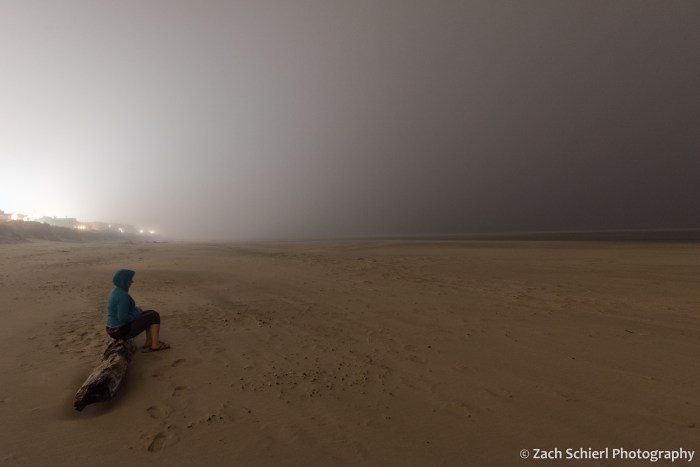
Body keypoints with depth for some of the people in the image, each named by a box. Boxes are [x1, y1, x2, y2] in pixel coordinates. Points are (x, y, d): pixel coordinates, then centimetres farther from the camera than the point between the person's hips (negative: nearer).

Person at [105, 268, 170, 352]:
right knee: (154, 316, -3)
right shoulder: (123, 295, -24)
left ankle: (148, 343, 16)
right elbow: (122, 318, -26)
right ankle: (155, 345, 1)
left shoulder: (116, 291, 8)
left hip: (116, 329, 10)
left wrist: (137, 310, 7)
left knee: (151, 313, 17)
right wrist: (138, 314, -9)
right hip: (122, 331, -10)